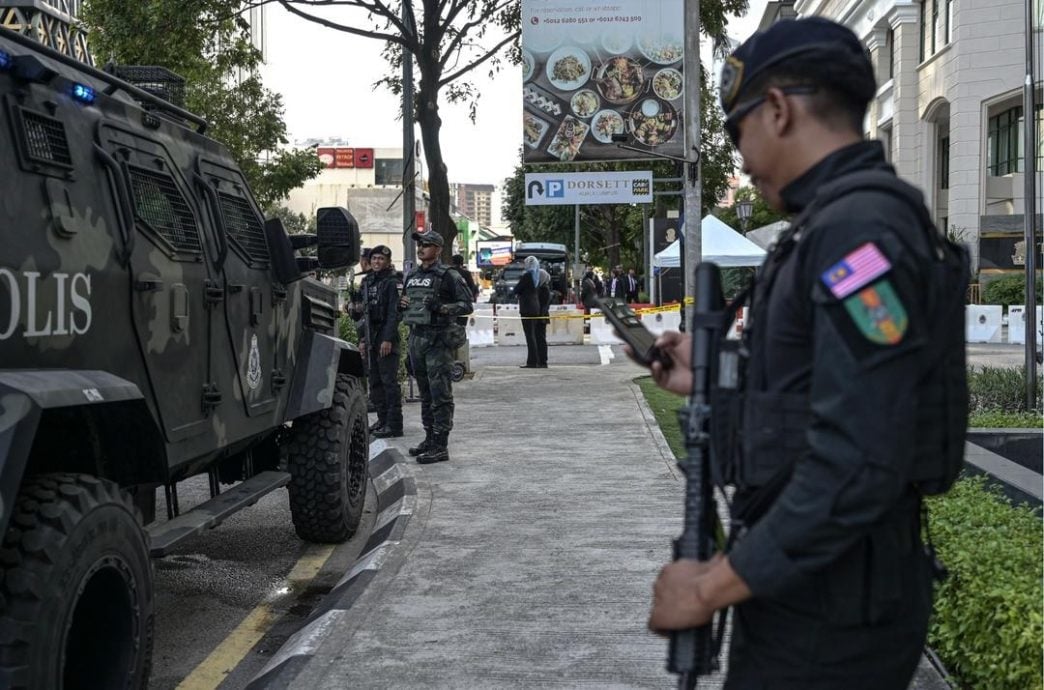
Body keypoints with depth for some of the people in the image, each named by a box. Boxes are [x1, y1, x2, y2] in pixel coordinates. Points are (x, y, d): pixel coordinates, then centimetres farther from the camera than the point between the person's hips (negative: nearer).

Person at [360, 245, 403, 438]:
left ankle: (394, 424, -8)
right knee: (375, 381, 10)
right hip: (371, 337, 8)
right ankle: (383, 420, 18)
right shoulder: (367, 283, 17)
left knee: (389, 380, -9)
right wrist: (363, 339, 15)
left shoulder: (392, 283, -6)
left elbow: (394, 313, -13)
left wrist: (388, 339, -20)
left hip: (386, 337, -8)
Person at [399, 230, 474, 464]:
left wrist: (441, 308, -22)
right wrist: (402, 304, 5)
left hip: (438, 339, -8)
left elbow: (467, 305, -9)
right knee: (425, 393, 14)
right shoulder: (412, 276, 16)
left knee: (440, 394, -8)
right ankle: (430, 438, 23)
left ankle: (440, 446, -9)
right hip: (416, 337, 8)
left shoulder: (447, 275, -6)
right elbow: (405, 301, 28)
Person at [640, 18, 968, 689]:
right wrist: (711, 380, 19)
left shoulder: (858, 228, -20)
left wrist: (713, 586, -22)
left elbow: (857, 463, -28)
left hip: (828, 615, -9)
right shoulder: (840, 223, 12)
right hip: (810, 584, 9)